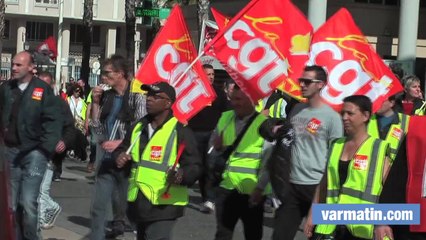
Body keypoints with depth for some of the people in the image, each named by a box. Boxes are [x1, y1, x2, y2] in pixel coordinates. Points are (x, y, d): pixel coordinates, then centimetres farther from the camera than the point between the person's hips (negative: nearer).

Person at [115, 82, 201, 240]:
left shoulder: (180, 131, -10)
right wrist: (120, 157, 0)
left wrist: (181, 175, -35)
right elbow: (122, 149, 24)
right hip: (139, 204, 8)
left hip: (163, 205, -8)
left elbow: (194, 166, -13)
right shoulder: (138, 127, 12)